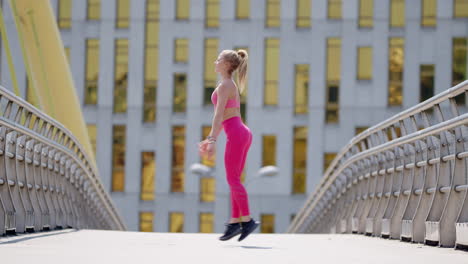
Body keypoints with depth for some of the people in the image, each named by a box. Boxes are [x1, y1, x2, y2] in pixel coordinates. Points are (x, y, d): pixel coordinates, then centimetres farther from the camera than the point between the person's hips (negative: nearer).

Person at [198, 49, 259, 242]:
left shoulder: (224, 86, -9)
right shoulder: (233, 86, 21)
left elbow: (219, 115, -18)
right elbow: (223, 117, 25)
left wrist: (213, 141, -23)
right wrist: (210, 139, 27)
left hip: (236, 134, -9)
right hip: (243, 133, 9)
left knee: (233, 179, -7)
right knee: (234, 180, 9)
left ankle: (247, 220, -9)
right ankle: (234, 222, 8)